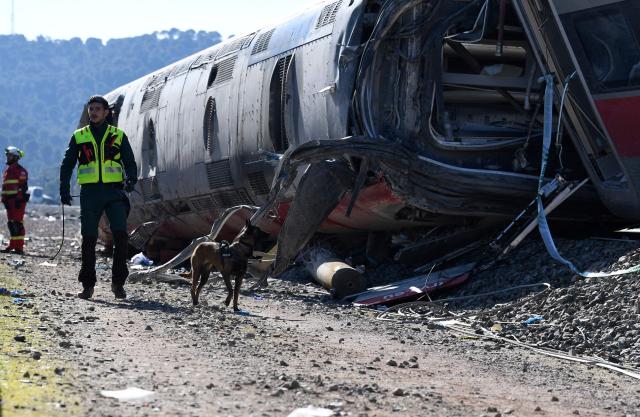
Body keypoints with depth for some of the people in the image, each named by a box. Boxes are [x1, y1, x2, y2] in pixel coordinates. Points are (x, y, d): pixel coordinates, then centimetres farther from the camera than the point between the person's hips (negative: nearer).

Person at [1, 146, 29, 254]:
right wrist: (4, 199, 18)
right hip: (10, 200, 9)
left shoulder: (20, 170, -8)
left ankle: (19, 247, -14)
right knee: (11, 223, 10)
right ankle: (13, 245, 15)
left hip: (18, 200, -9)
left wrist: (19, 199, -20)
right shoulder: (7, 170, 20)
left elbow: (23, 186, -14)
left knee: (17, 223, -12)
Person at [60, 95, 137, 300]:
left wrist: (130, 180, -12)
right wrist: (64, 189, -1)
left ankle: (118, 282, -4)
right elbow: (67, 164, 13)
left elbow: (130, 162, 9)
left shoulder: (118, 136, 11)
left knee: (121, 234, -14)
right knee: (89, 239, 0)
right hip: (90, 193, 1)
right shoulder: (79, 137, 13)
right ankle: (88, 285, 8)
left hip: (114, 192, -1)